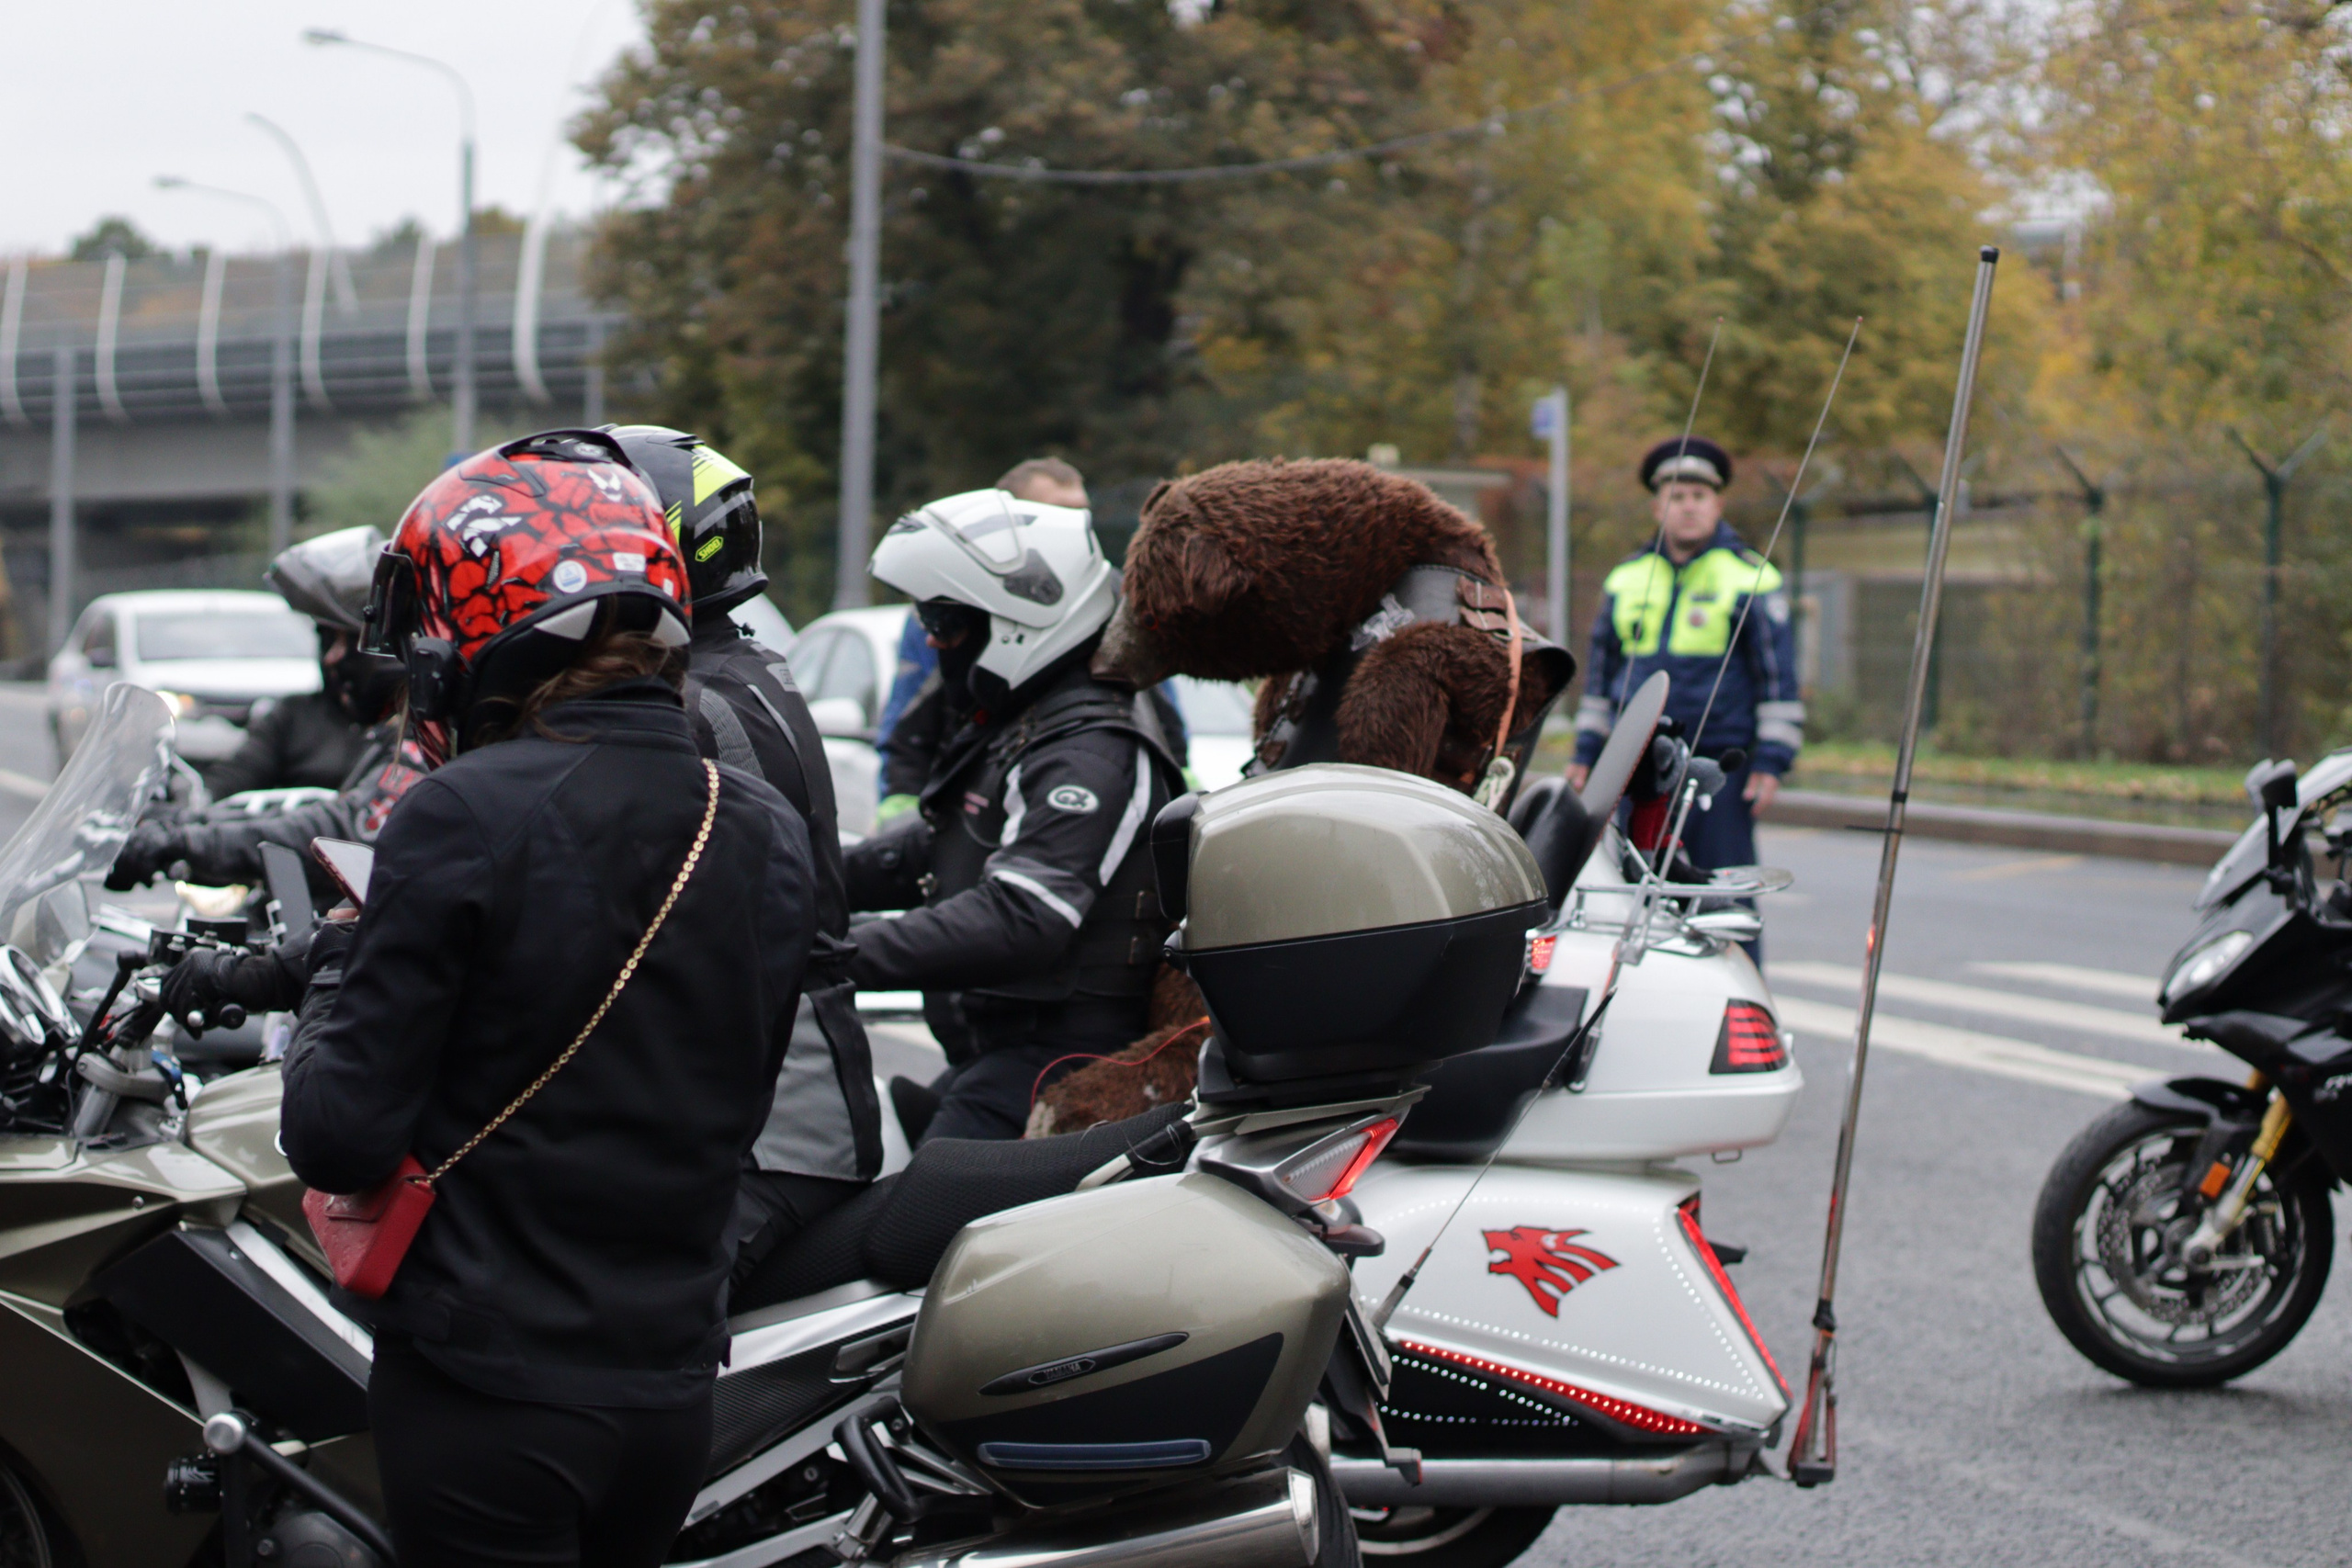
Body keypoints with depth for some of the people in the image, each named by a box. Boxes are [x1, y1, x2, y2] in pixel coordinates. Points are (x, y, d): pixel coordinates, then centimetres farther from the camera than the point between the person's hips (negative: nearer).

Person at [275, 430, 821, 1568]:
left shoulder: (462, 817, -16)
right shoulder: (770, 836, 3)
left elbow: (337, 1141, -14)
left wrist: (337, 984, 4)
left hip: (486, 1395, -6)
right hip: (672, 1389, 6)